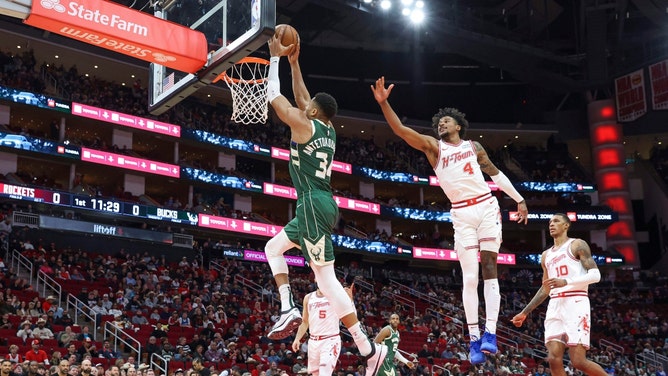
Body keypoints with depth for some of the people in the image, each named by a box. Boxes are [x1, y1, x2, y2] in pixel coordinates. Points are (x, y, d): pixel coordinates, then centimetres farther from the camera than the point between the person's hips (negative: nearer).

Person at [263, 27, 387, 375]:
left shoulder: (305, 126, -7)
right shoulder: (328, 130, 15)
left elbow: (273, 96, -2)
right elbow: (302, 98, 28)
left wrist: (275, 57, 7)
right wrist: (294, 62, 28)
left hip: (314, 205, -9)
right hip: (320, 205, 9)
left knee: (326, 278, -8)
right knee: (274, 247, 17)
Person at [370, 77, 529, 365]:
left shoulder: (473, 146, 10)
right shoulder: (433, 146, 5)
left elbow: (496, 174, 18)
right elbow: (400, 130, -7)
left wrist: (519, 199, 14)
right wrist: (383, 103, -20)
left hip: (487, 208, 1)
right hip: (462, 215, -1)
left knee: (489, 269, -6)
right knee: (470, 277, -4)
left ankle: (490, 332, -8)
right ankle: (474, 337, 1)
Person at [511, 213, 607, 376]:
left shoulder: (577, 245, 3)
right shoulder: (546, 255, 23)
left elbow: (595, 275, -7)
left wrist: (566, 282, -20)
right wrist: (525, 312, 23)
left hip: (576, 303, -6)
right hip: (555, 306, 6)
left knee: (579, 361, -13)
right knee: (554, 359, -7)